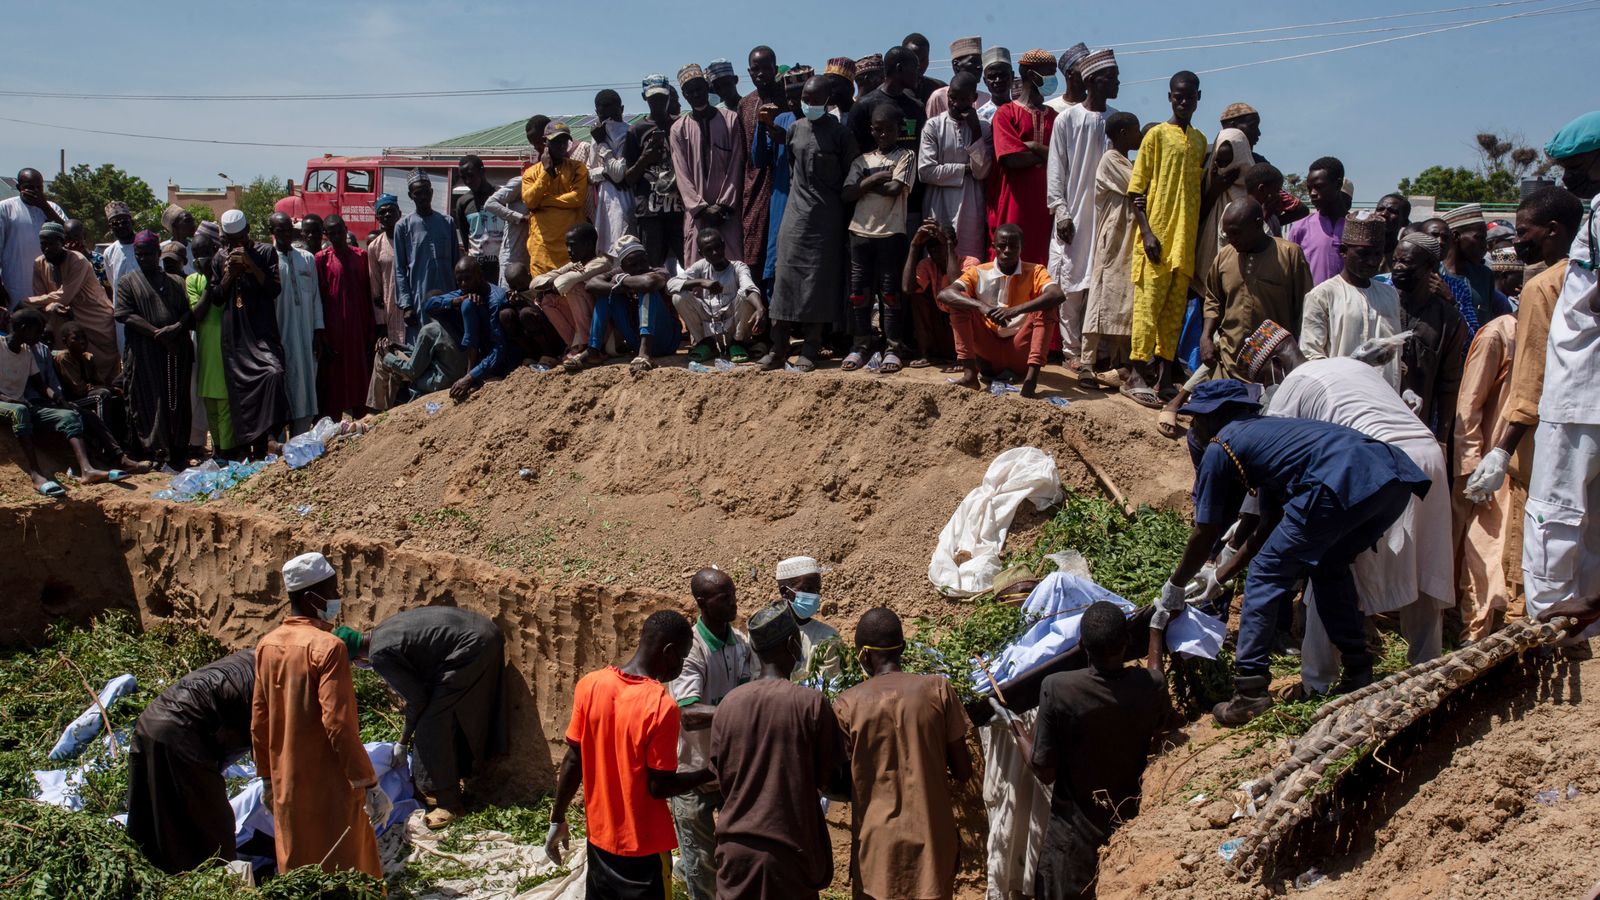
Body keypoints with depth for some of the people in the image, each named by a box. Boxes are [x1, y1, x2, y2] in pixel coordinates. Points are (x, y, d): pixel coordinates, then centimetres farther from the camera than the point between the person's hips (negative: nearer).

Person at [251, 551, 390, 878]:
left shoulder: (267, 645, 3)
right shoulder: (328, 647, -18)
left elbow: (259, 721, 9)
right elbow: (338, 723, -22)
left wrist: (267, 778, 20)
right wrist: (369, 784, -18)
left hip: (287, 786, 7)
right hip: (330, 787, -7)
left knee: (297, 867, 18)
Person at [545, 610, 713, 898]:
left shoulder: (589, 685, -6)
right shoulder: (661, 707, -23)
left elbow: (573, 761, 0)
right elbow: (659, 786, -18)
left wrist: (557, 820, 9)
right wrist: (711, 773, -5)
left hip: (599, 836, 6)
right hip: (643, 845, -6)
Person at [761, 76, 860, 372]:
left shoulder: (840, 134, -4)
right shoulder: (795, 129, 8)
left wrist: (840, 209, -2)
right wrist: (798, 191, 15)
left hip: (827, 217, -3)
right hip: (796, 212, 4)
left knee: (819, 279, -2)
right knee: (786, 275, -2)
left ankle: (810, 350, 2)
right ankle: (779, 347, 1)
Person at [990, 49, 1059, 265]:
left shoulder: (1053, 116, 17)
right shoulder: (1006, 113, 2)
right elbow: (1011, 158, -12)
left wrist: (1033, 146, -6)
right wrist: (1046, 155, -1)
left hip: (1045, 203, 4)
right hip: (1013, 205, -4)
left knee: (1043, 262, 0)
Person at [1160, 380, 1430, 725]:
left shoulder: (1219, 447, 13)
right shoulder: (1264, 430, 36)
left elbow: (1206, 533, 16)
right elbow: (1271, 524, 40)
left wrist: (1174, 587, 30)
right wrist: (1221, 575, 48)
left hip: (1342, 485, -8)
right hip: (1396, 480, 8)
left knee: (1265, 576, 7)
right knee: (1330, 567, 30)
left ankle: (1250, 693, 4)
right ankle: (1358, 674, 31)